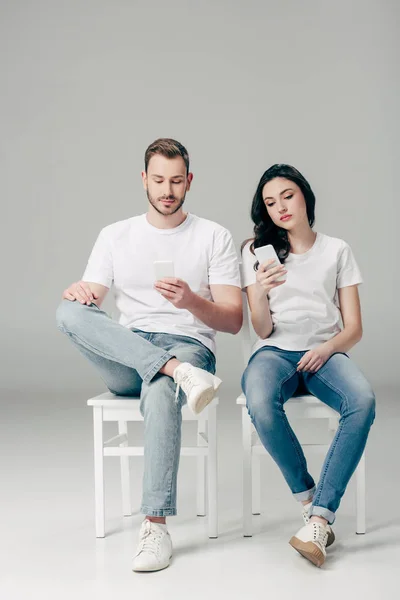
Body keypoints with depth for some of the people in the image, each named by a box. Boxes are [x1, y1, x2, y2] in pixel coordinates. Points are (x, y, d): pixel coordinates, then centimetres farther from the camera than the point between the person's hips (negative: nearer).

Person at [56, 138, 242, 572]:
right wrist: (77, 291, -19)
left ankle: (155, 528, -33)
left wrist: (190, 301, -21)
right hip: (125, 363, 3)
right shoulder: (115, 236, 15)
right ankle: (179, 373, -35)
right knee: (69, 310, -26)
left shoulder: (214, 238, 7)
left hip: (190, 345, -2)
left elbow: (233, 321, 0)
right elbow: (88, 302, 6)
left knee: (160, 392, -39)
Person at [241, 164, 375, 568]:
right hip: (275, 352, 0)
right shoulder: (256, 250, 11)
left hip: (324, 353, 1)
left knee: (363, 402, -35)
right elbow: (263, 330, 3)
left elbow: (354, 328, 9)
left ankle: (319, 519, -30)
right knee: (260, 404, -37)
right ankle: (309, 500, -16)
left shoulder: (336, 250, 13)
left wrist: (327, 348, -13)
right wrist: (260, 292, -18)